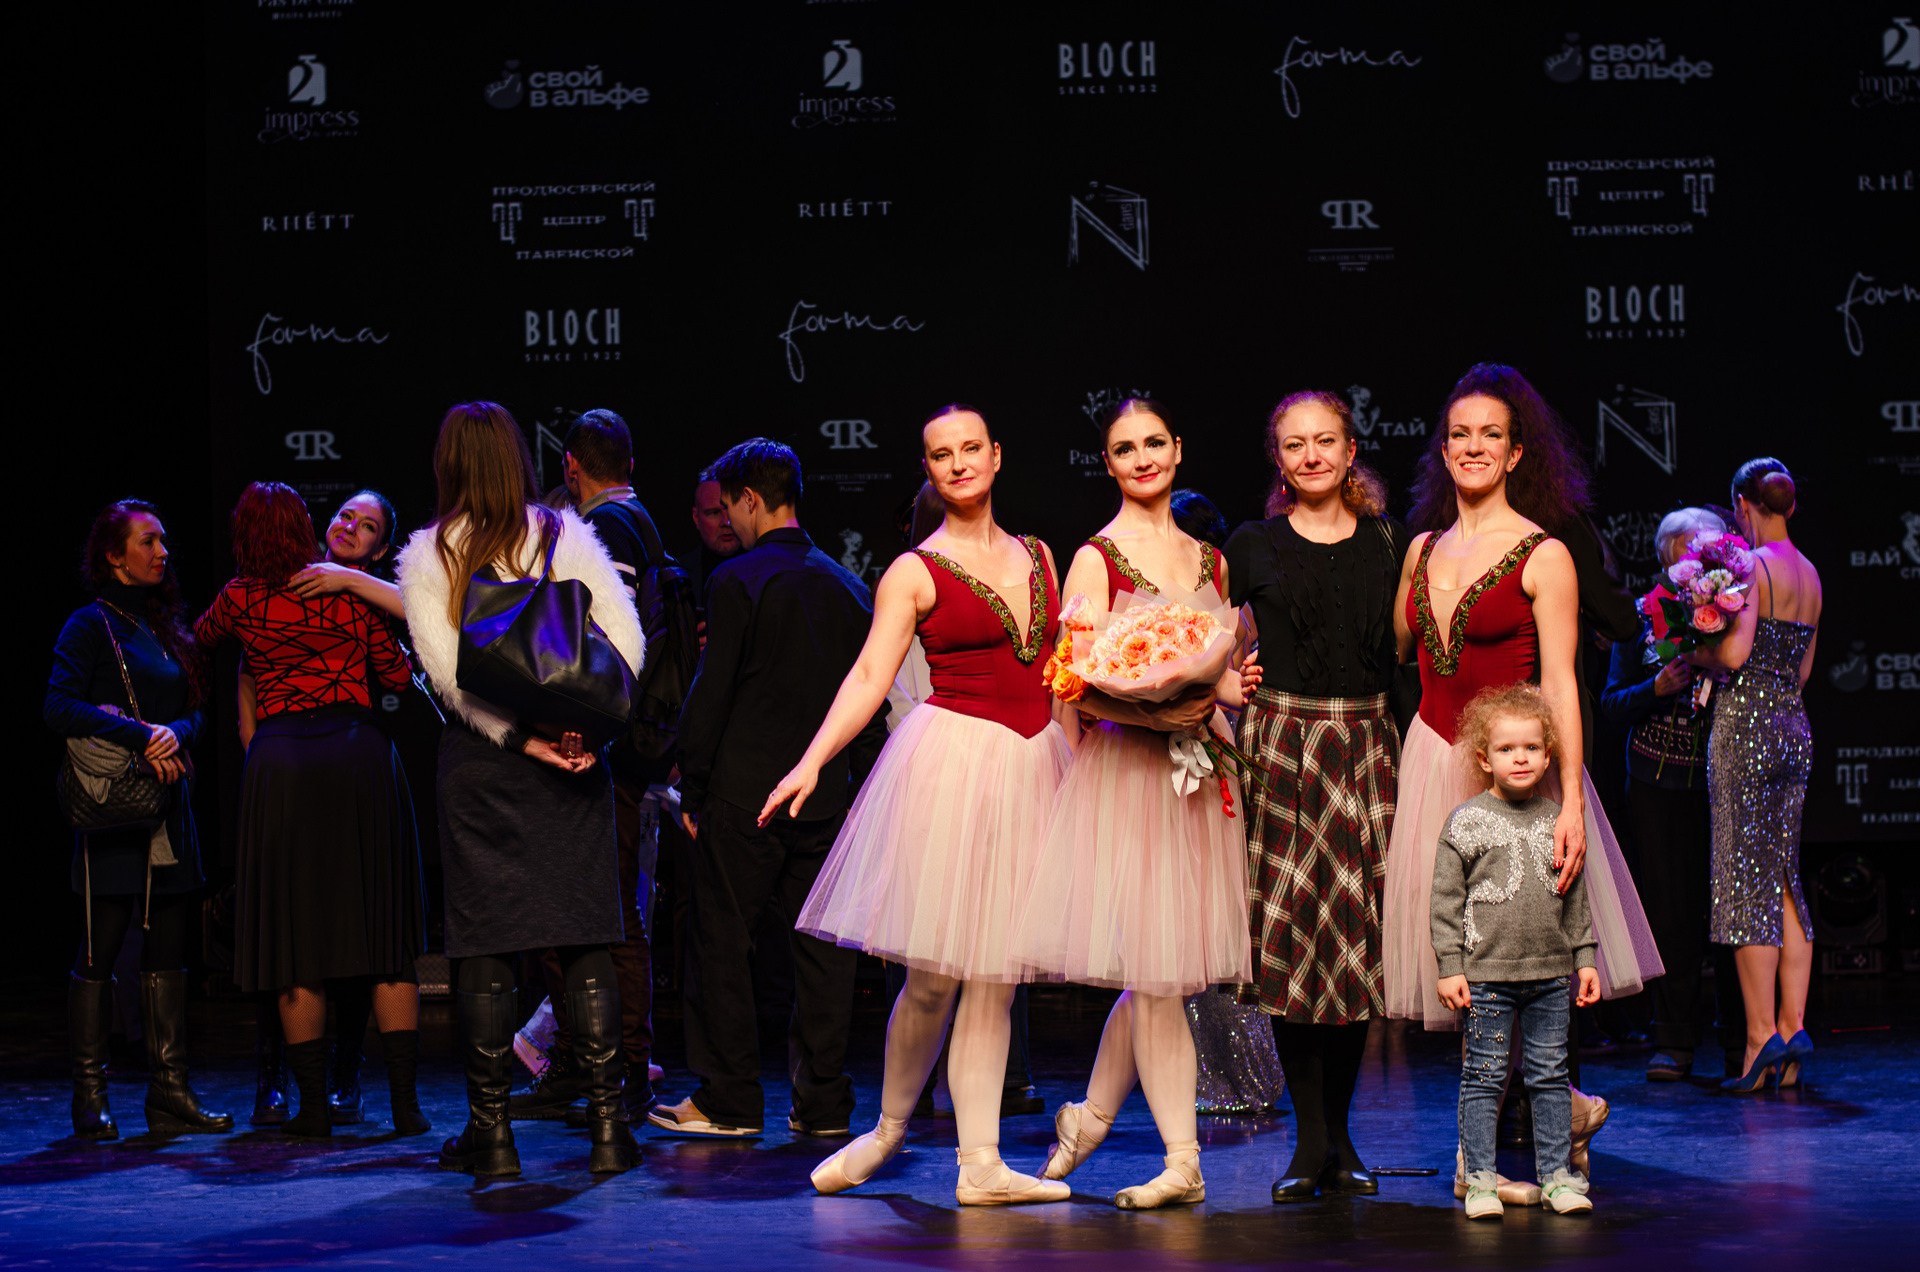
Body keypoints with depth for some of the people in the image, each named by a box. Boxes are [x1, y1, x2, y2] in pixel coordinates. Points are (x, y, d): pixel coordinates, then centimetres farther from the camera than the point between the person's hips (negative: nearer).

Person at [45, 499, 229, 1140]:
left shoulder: (168, 626, 17)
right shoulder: (92, 625, -3)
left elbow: (194, 709, 13)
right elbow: (59, 707, -13)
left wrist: (174, 733, -10)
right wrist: (140, 737, -19)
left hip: (170, 803, 7)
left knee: (169, 952, 4)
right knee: (99, 953, -3)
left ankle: (170, 1092, 6)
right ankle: (90, 1095, 1)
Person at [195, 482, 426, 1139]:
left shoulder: (240, 597, 7)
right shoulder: (348, 590, 6)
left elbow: (201, 637, 29)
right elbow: (397, 673, 11)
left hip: (279, 756, 0)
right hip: (360, 751, 1)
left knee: (295, 936, 4)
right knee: (386, 934, 4)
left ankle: (314, 1104, 4)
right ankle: (406, 1101, 1)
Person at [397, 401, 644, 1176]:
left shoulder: (426, 557, 1)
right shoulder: (566, 536, 4)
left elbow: (446, 669, -10)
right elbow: (626, 640, -5)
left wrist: (519, 736, -12)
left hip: (479, 758, -1)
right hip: (574, 755, 1)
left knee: (484, 944, 3)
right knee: (585, 940, 3)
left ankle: (490, 1133, 4)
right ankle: (607, 1125, 1)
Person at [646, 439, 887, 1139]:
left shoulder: (737, 581, -9)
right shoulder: (849, 587, 9)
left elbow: (710, 696, -10)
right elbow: (870, 705, 11)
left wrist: (691, 791, -3)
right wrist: (860, 793, 16)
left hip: (744, 794, -5)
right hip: (828, 798, 5)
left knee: (720, 944, 4)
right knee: (821, 949, 7)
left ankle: (729, 1099, 6)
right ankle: (822, 1101, 9)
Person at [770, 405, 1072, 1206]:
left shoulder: (1038, 557, 14)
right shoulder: (915, 573, -1)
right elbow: (870, 676, -8)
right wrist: (812, 761, -20)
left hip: (1031, 766, 4)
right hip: (952, 760, -4)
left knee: (994, 975, 4)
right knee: (934, 974, -3)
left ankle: (980, 1165, 5)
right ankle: (889, 1128, 20)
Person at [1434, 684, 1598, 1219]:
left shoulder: (1558, 821, 8)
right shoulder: (1466, 822, -3)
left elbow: (1576, 899, 15)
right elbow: (1446, 899, -3)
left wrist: (1584, 958, 11)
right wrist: (1449, 966, -8)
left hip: (1550, 973, 3)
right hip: (1486, 973, -3)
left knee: (1549, 1074, 9)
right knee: (1484, 1076, 0)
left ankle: (1557, 1174, 17)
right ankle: (1480, 1179, 7)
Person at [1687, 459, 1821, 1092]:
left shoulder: (1751, 565, -10)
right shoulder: (1810, 575, 13)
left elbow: (1734, 653, -19)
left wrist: (1691, 655, -2)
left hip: (1746, 724, -7)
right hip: (1794, 727, 7)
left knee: (1744, 878, -6)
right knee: (1784, 882, 9)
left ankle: (1761, 1034, -8)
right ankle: (1792, 1024, 5)